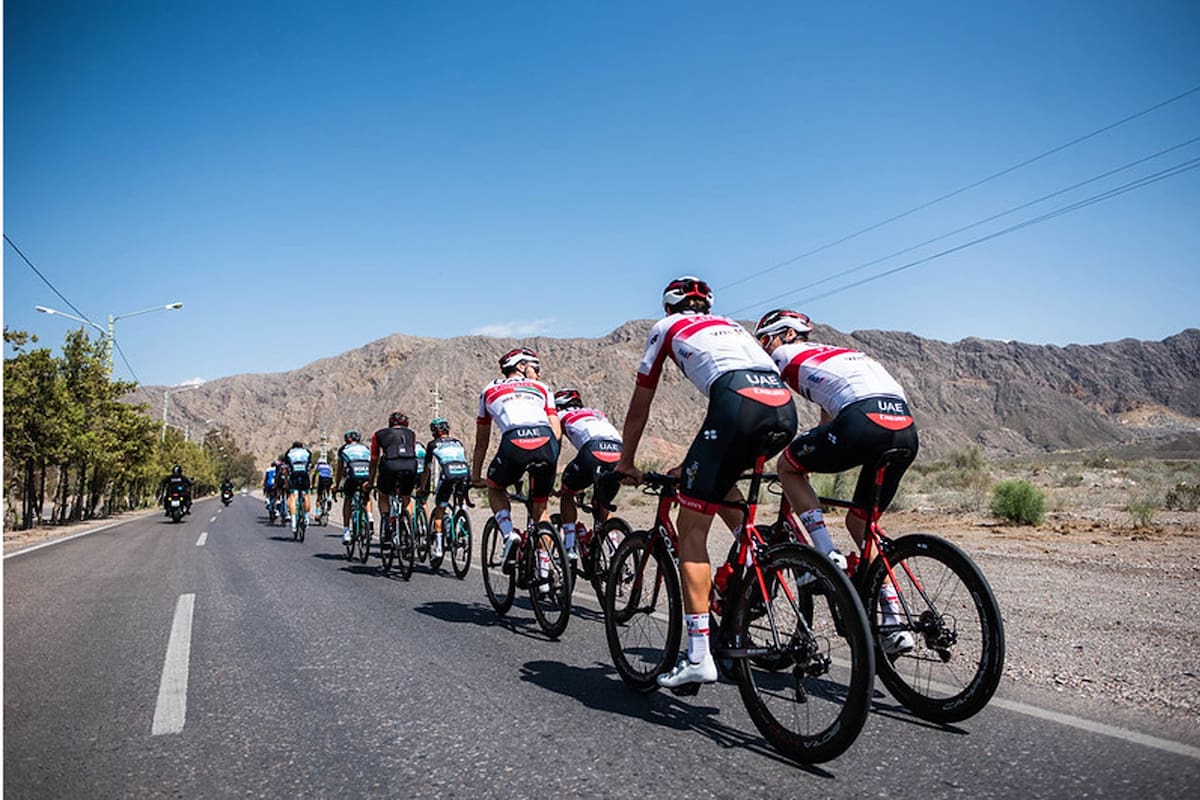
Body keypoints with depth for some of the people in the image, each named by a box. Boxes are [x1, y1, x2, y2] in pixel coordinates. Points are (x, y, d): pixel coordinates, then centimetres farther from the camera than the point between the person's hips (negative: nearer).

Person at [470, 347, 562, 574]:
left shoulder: (489, 390, 32)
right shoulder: (541, 388, 31)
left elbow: (481, 443, 36)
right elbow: (557, 431, 20)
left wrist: (475, 477, 45)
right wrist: (547, 462, 30)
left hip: (514, 443, -1)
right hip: (546, 442, 1)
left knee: (495, 488, 30)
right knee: (541, 506, 24)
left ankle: (508, 534, 6)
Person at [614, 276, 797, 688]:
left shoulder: (667, 327, 25)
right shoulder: (731, 326, 39)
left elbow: (639, 407, 28)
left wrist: (626, 462, 42)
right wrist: (696, 461, 54)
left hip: (739, 405, -6)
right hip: (785, 410, 6)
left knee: (690, 528, 3)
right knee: (719, 481, 34)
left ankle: (698, 657, 0)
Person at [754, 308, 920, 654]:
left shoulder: (785, 355, 17)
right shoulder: (836, 354, 38)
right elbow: (828, 423, 45)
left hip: (864, 420, -8)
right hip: (906, 429, 8)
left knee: (788, 466, 15)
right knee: (859, 521, 21)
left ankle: (828, 557, 5)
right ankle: (894, 624, 16)